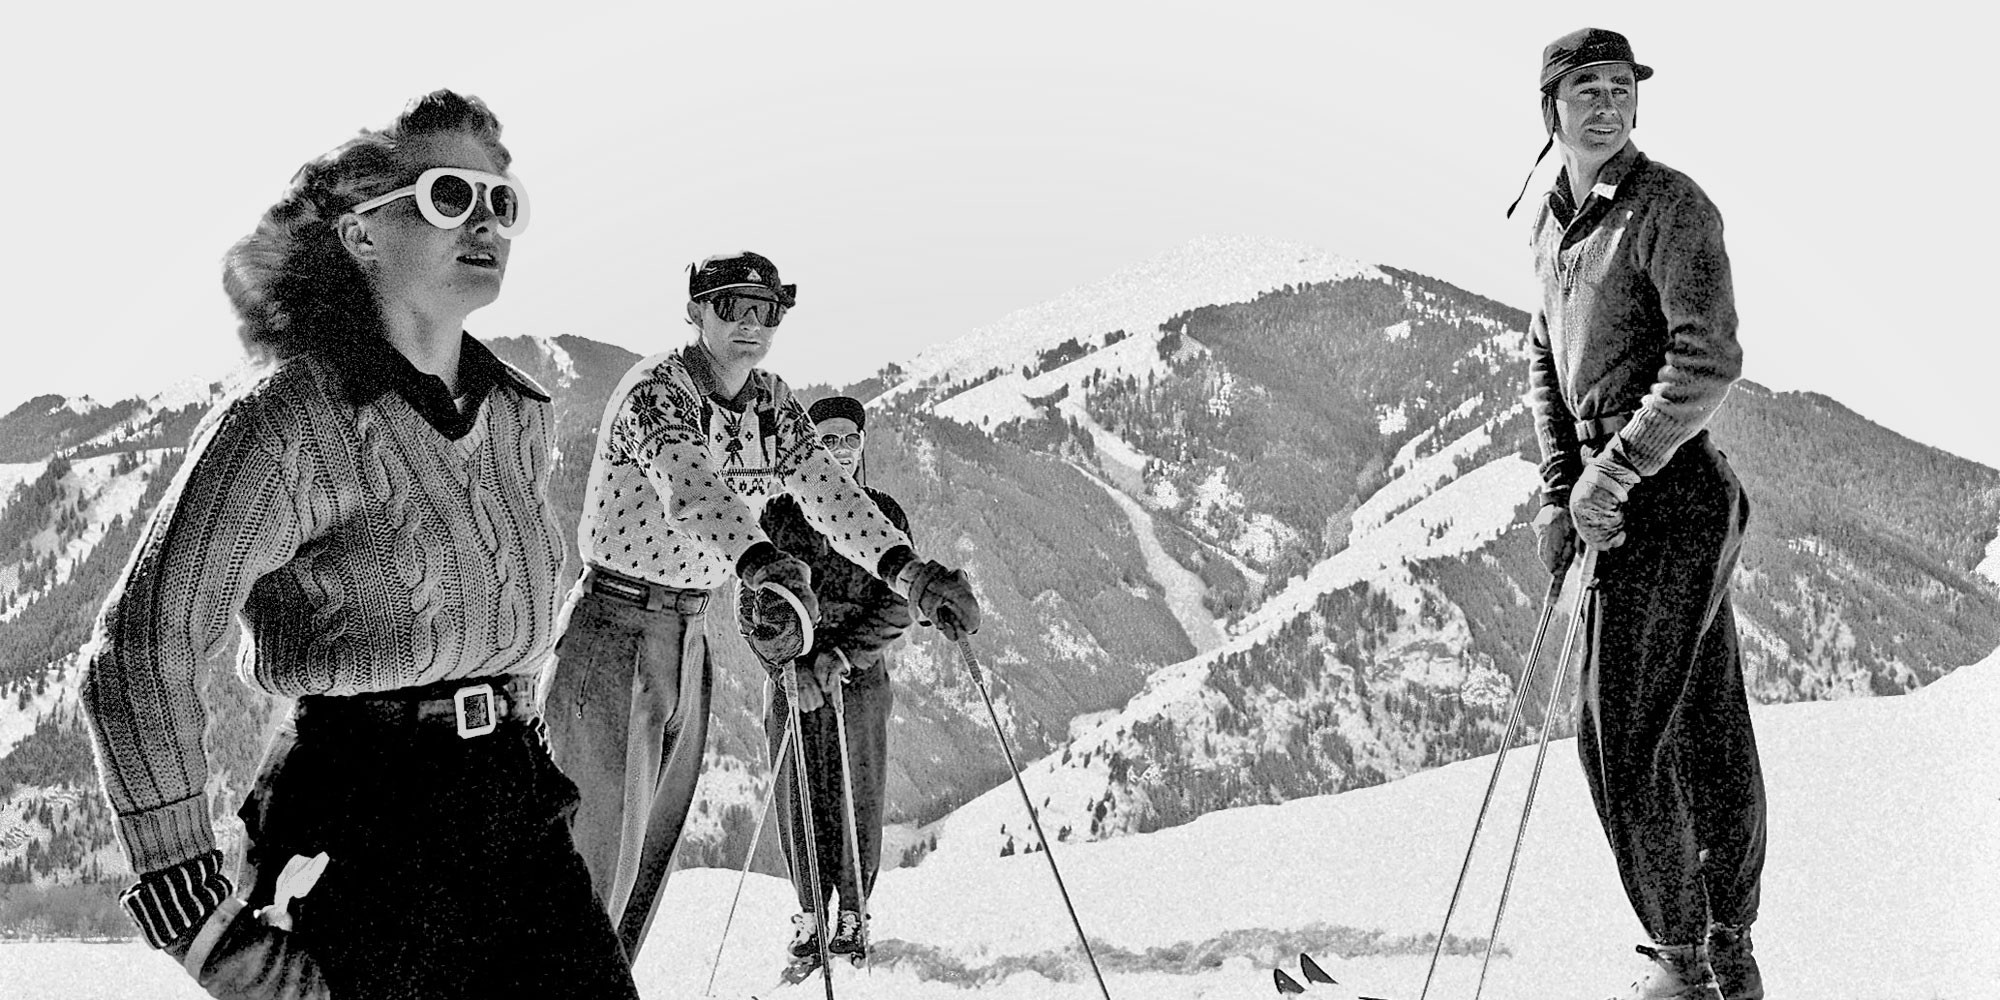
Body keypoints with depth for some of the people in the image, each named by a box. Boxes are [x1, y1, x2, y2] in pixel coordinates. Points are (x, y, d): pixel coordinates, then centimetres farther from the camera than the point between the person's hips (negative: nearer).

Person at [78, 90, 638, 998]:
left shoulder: (521, 415, 10)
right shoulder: (286, 423, -11)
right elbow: (141, 653, -15)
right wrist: (189, 909, -18)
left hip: (518, 807, 6)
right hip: (362, 827, -6)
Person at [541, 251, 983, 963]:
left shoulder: (771, 404, 6)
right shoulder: (656, 391, -18)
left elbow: (827, 492, -4)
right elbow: (691, 488, -37)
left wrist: (908, 569, -21)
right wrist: (760, 563, -56)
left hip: (687, 639, 8)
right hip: (612, 631, -8)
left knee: (650, 852, 15)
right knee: (600, 857, -8)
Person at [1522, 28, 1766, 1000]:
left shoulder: (1671, 208, -12)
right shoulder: (1554, 219, 13)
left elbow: (1709, 363, -20)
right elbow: (1545, 362, 13)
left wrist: (1613, 472, -19)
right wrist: (1559, 490, 0)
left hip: (1667, 490, -8)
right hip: (1616, 492, 8)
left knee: (1620, 736, -6)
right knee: (1707, 727, 15)